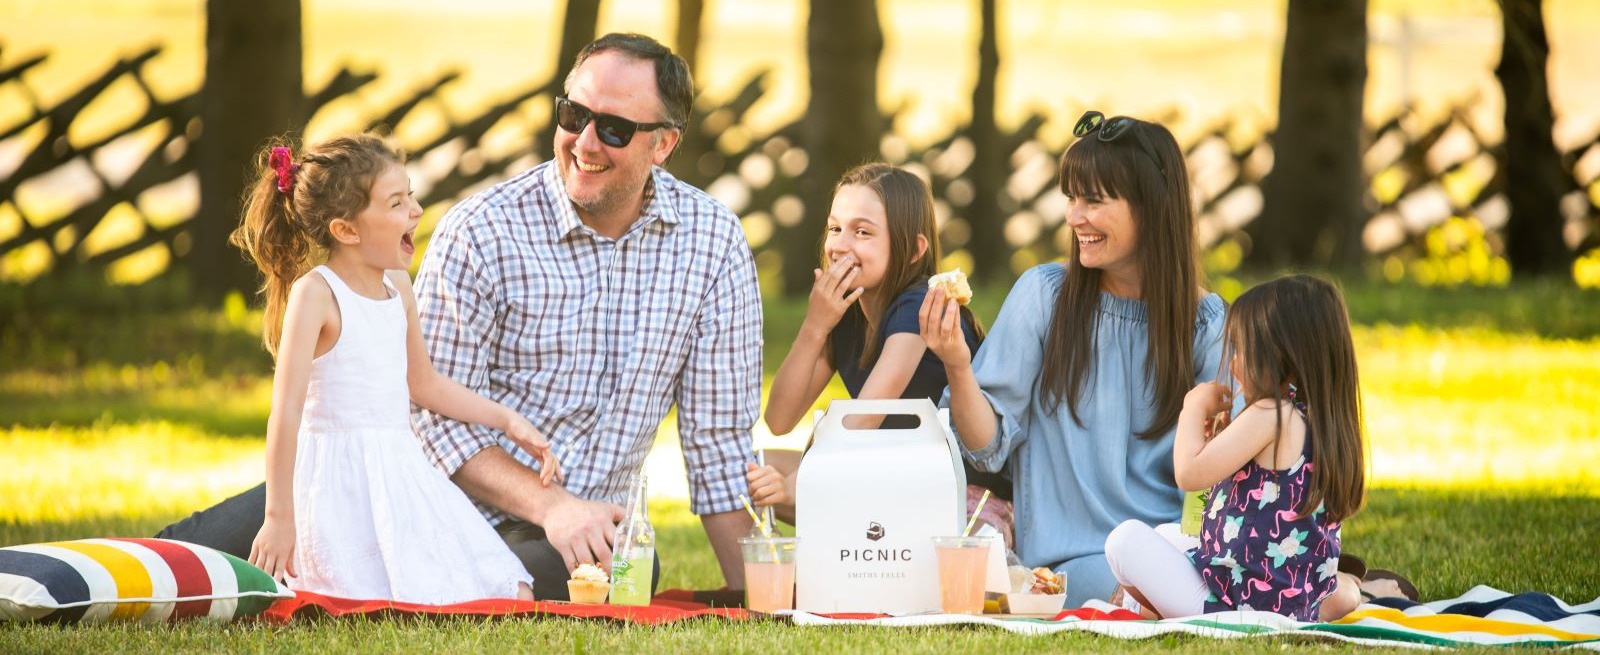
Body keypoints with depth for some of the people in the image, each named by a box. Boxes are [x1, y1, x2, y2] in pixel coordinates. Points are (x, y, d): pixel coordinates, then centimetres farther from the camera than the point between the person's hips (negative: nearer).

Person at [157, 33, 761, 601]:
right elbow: (438, 416, -10)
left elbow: (718, 436, 5)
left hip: (573, 530, 3)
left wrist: (748, 591, 0)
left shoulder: (713, 242, 0)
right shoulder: (479, 234, -9)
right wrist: (550, 505, -23)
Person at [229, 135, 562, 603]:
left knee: (516, 600, -2)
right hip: (343, 486, -8)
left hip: (402, 473, 8)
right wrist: (279, 517, -19)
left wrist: (507, 420, 21)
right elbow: (287, 410, -17)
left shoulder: (398, 287, 10)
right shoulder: (315, 293, -13)